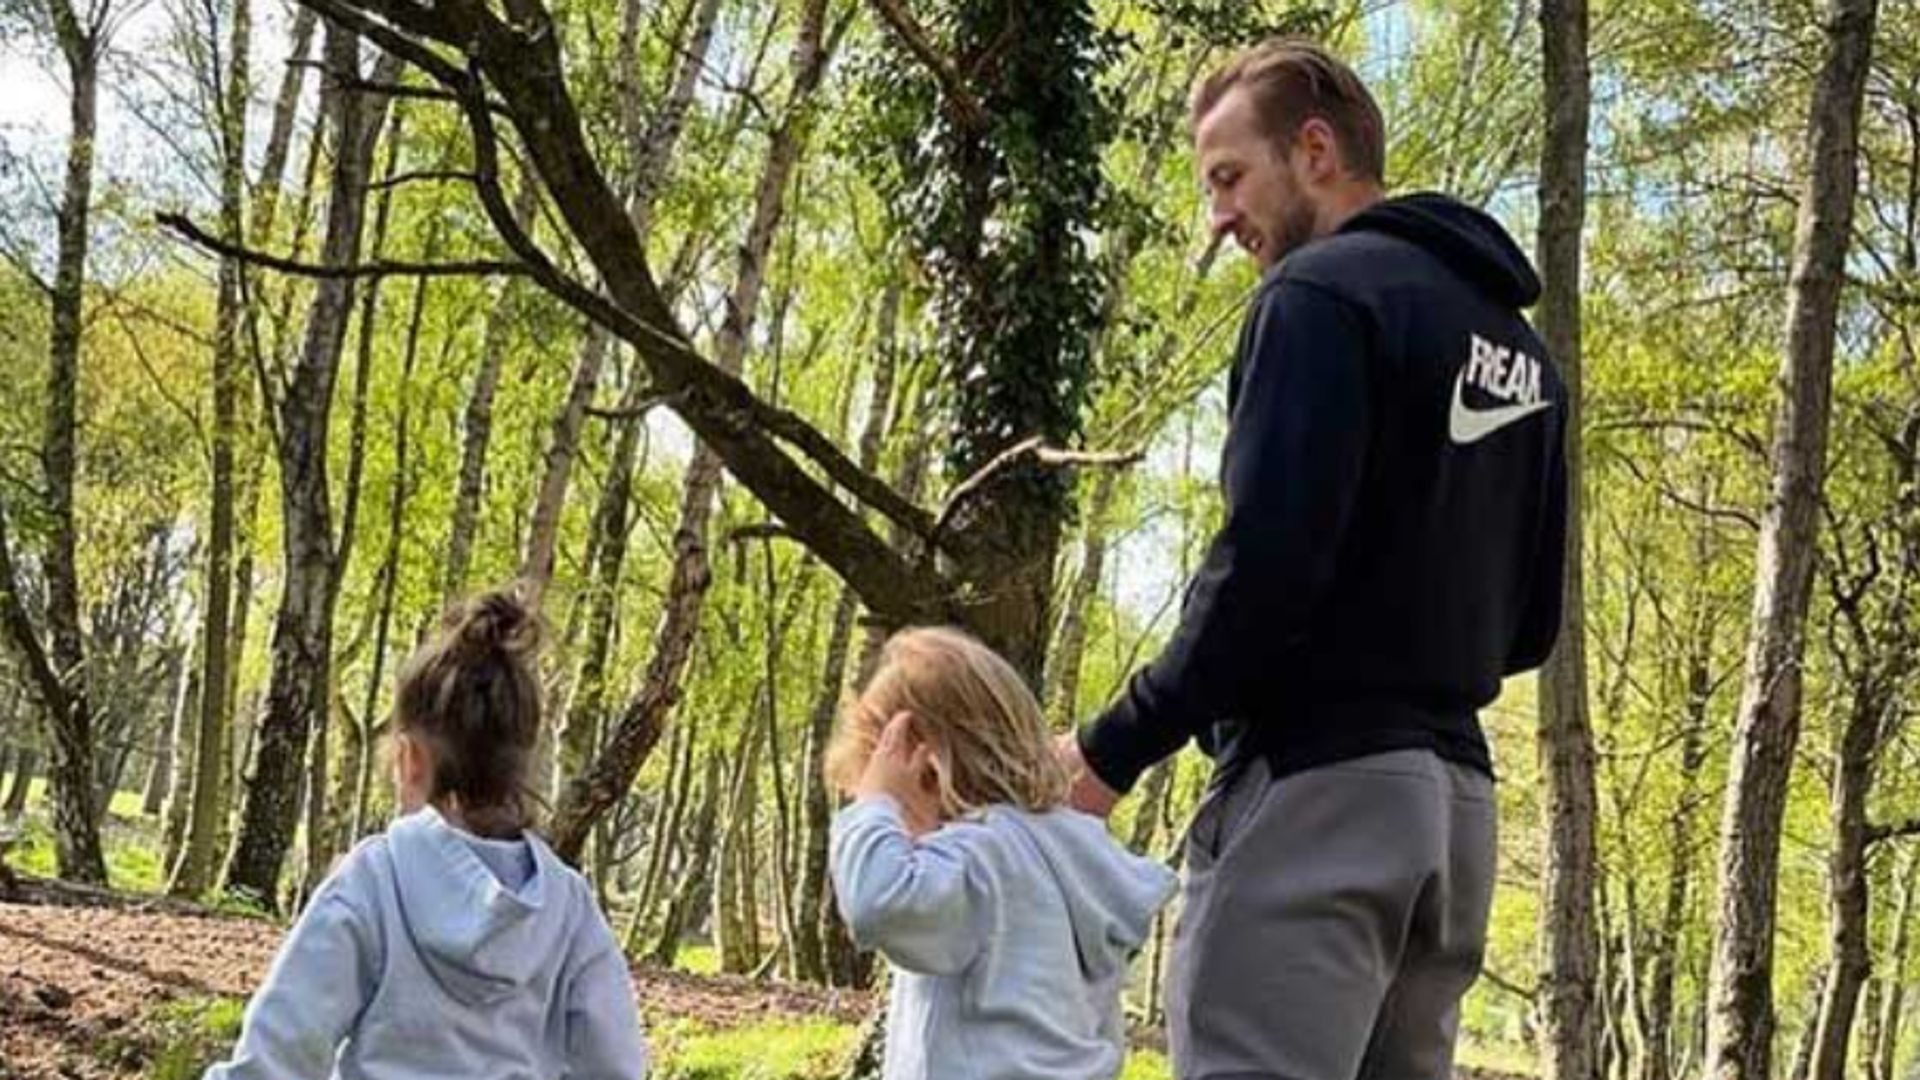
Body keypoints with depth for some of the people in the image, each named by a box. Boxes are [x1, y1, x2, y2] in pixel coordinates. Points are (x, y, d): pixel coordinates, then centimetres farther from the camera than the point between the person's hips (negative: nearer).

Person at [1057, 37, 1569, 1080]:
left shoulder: (1321, 294, -7)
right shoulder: (1519, 347, 20)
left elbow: (1265, 565, -17)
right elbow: (1528, 622, 20)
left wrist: (1114, 747, -9)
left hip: (1315, 784, -9)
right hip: (1454, 798, 9)